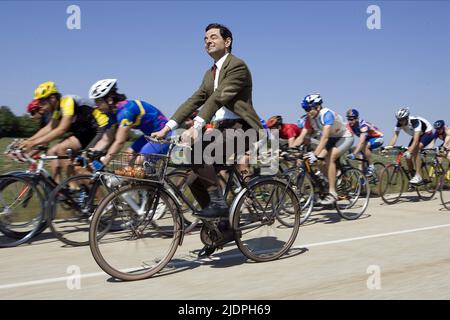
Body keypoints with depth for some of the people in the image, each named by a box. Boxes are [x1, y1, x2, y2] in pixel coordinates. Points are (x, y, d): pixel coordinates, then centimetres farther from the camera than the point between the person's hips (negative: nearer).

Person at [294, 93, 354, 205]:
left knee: (329, 158, -28)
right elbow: (301, 137, -13)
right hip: (331, 138, 7)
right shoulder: (310, 118, -10)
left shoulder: (327, 114, -31)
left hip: (345, 137, -7)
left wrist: (315, 154, -50)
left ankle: (332, 193, -23)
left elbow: (325, 137, -41)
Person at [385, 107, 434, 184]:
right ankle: (412, 176, 7)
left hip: (427, 133, -7)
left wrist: (409, 151, -58)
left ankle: (418, 176, -27)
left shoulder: (415, 121, -38)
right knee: (407, 156, -8)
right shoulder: (399, 123, -21)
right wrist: (388, 147, -41)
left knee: (415, 150, -31)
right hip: (417, 135, 7)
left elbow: (416, 140, -45)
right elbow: (395, 136, -26)